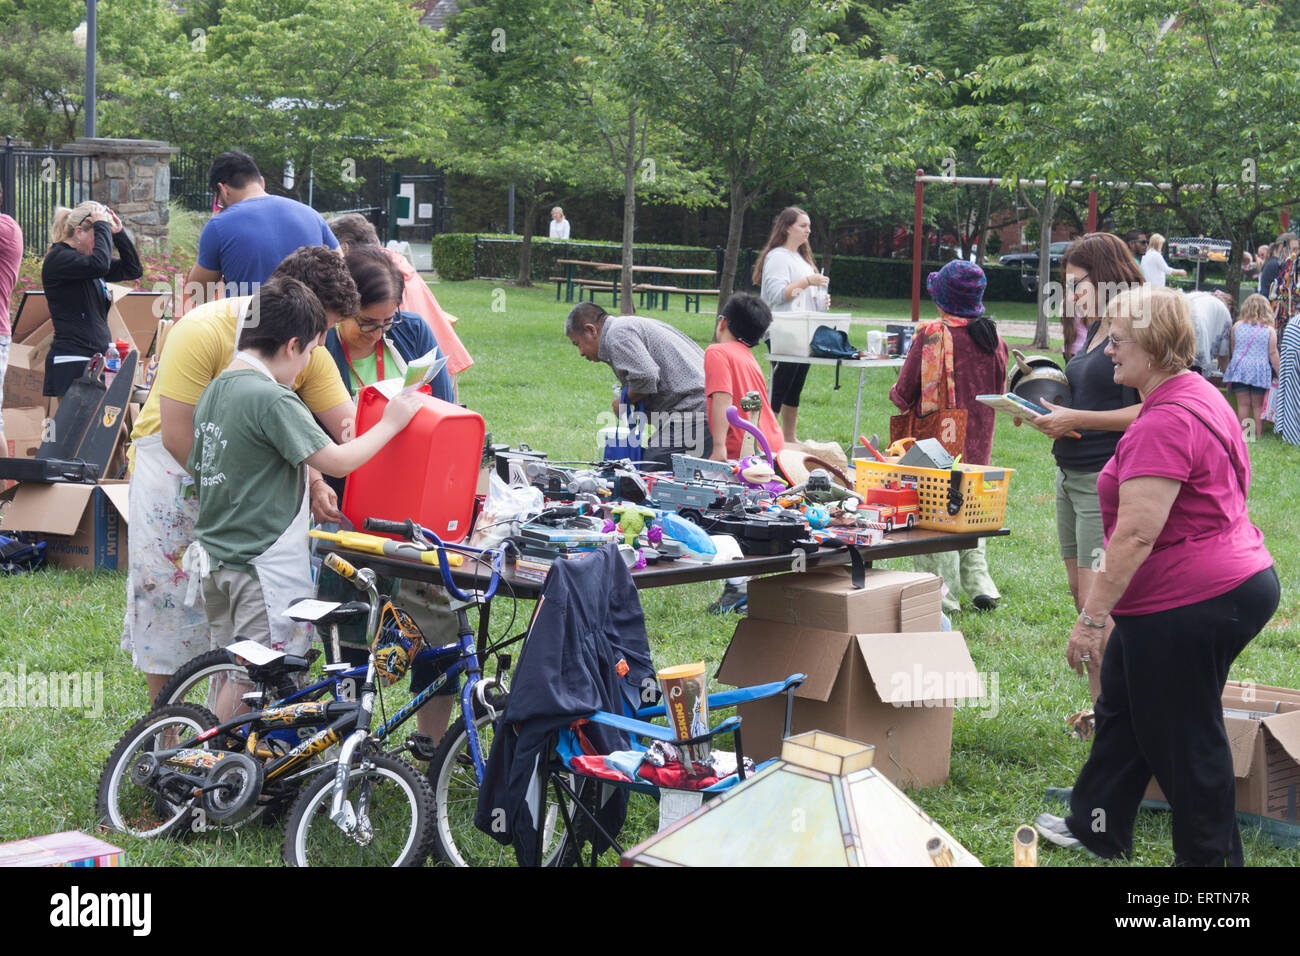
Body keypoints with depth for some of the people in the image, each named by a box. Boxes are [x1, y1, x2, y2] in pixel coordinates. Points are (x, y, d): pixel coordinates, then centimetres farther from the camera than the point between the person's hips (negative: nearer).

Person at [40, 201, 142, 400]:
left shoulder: (86, 259, 19)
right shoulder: (57, 258, -8)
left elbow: (133, 270, 20)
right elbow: (100, 264, -26)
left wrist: (119, 233, 9)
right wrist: (102, 226, -13)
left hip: (97, 358, 9)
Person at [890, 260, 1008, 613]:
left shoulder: (931, 335, -16)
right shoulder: (993, 338, -1)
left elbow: (904, 395, -11)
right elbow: (1000, 393, 11)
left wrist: (896, 393, 11)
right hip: (978, 444, 5)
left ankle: (943, 592, 7)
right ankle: (979, 579, 11)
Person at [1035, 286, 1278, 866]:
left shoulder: (1165, 422, -24)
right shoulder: (1198, 396, 10)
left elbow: (1135, 537, -27)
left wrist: (1092, 617, -22)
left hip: (1191, 606, -11)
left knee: (1184, 740, 4)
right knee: (1123, 709, 23)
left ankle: (1211, 856, 18)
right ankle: (1096, 828, 37)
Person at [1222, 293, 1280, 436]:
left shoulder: (1237, 326, 3)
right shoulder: (1270, 330, -2)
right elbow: (1273, 354, -3)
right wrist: (1279, 374, 5)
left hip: (1239, 368, 1)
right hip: (1260, 370, -1)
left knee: (1243, 404, 5)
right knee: (1258, 405, 9)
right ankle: (1258, 433, 13)